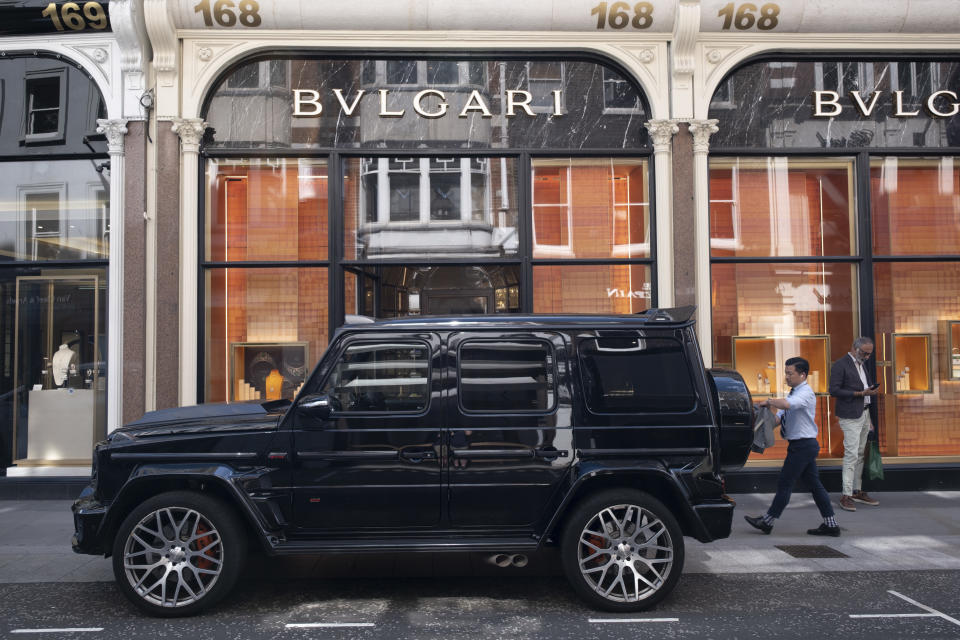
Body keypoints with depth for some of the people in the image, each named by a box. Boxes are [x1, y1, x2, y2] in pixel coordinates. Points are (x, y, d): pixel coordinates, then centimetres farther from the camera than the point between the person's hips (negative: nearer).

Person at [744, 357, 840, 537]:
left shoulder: (805, 393, -17)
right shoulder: (795, 393, 14)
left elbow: (786, 404, -38)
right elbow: (781, 414, 14)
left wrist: (769, 402, -24)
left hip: (802, 445, -10)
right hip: (805, 445, 10)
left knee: (785, 483, -2)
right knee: (814, 484, 11)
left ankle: (767, 522, 6)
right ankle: (831, 524, 16)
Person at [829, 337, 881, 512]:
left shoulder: (862, 365, 17)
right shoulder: (840, 365, -9)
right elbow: (834, 391, -15)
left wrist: (870, 417, 19)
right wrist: (860, 393, -20)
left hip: (864, 414, 8)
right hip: (850, 416, -8)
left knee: (860, 454, 11)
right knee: (851, 454, -11)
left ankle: (857, 491, 17)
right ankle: (846, 496, -8)